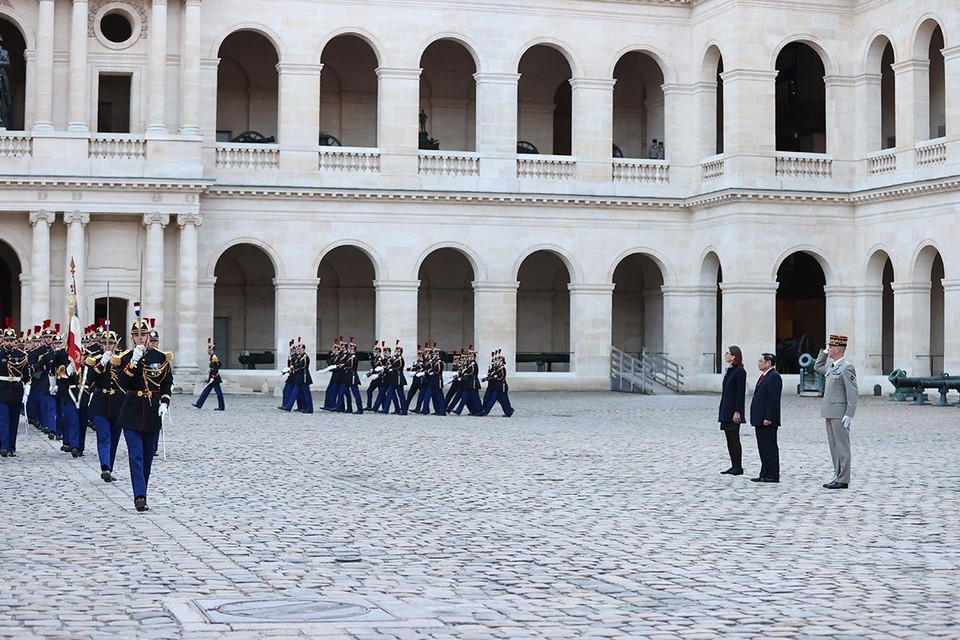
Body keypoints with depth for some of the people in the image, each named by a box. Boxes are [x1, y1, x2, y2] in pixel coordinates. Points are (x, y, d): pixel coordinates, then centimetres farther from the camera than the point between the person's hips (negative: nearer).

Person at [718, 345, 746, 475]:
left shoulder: (740, 371, -12)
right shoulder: (729, 370, 16)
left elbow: (741, 393, -16)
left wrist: (737, 412, -20)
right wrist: (721, 411, 18)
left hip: (733, 411, -9)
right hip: (726, 410, 9)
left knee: (734, 438, -6)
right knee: (730, 439, 10)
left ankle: (738, 467, -1)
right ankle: (734, 466, 14)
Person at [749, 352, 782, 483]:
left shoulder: (774, 377, -13)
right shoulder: (763, 376, 18)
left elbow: (773, 399, -19)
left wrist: (768, 418, -22)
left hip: (768, 420, -10)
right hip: (760, 419, 10)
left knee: (770, 447, -5)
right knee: (763, 448, 12)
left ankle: (773, 475, -2)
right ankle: (764, 474, 17)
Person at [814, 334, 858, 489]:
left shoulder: (846, 367, -13)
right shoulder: (831, 366, 14)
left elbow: (853, 393, -16)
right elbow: (817, 367, 34)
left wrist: (849, 414, -20)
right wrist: (824, 352, 19)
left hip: (839, 414, -9)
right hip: (830, 412, 9)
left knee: (841, 447, -5)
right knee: (834, 447, 12)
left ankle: (843, 480, -2)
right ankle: (837, 477, 17)